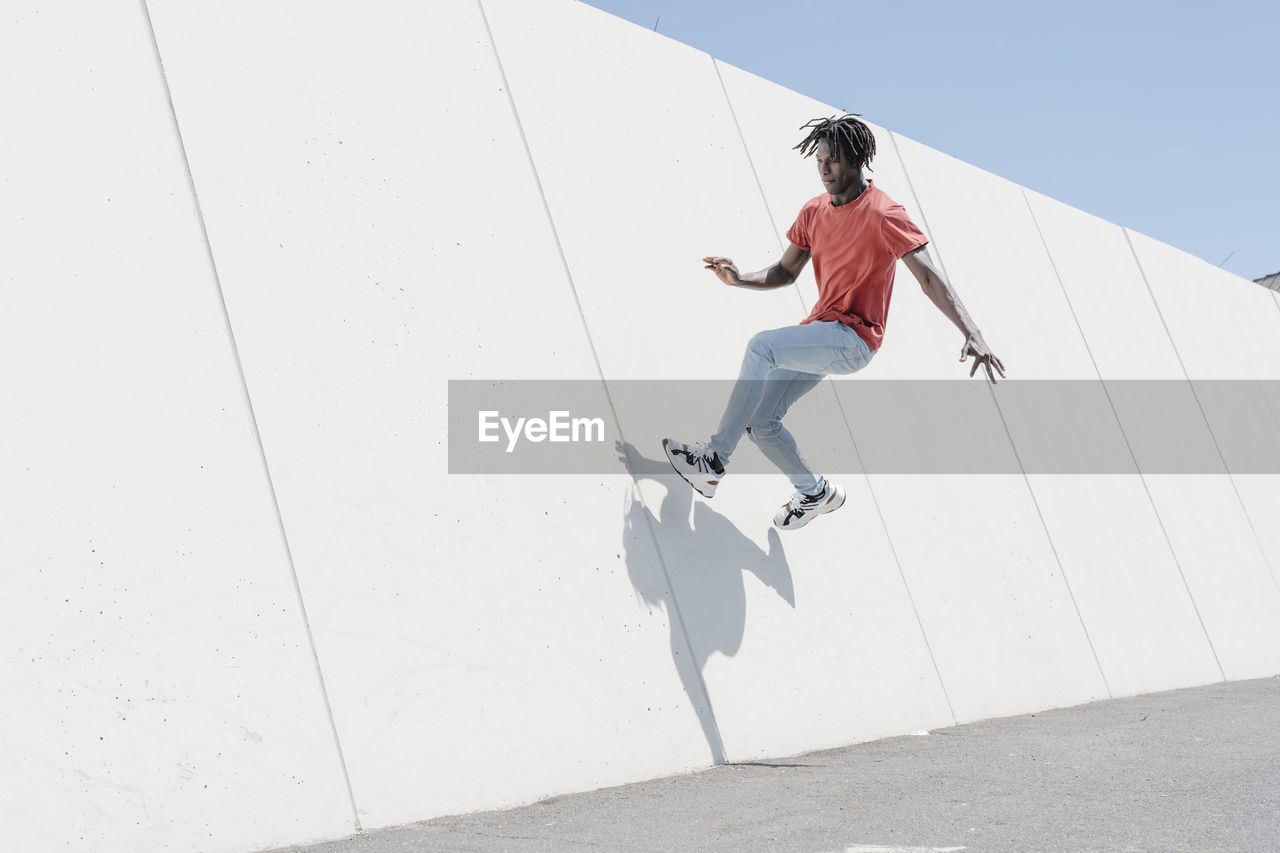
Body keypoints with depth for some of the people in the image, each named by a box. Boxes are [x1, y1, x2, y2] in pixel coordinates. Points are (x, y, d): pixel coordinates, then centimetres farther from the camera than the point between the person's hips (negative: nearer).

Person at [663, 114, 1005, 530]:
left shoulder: (883, 215, -14)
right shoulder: (814, 211, 9)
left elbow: (930, 278, -20)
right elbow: (785, 272, 17)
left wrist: (973, 334, -30)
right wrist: (739, 279, -4)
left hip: (854, 338, -8)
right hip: (820, 331, 8)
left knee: (762, 346, -29)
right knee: (761, 422, 3)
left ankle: (714, 459, -22)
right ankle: (817, 492, 25)